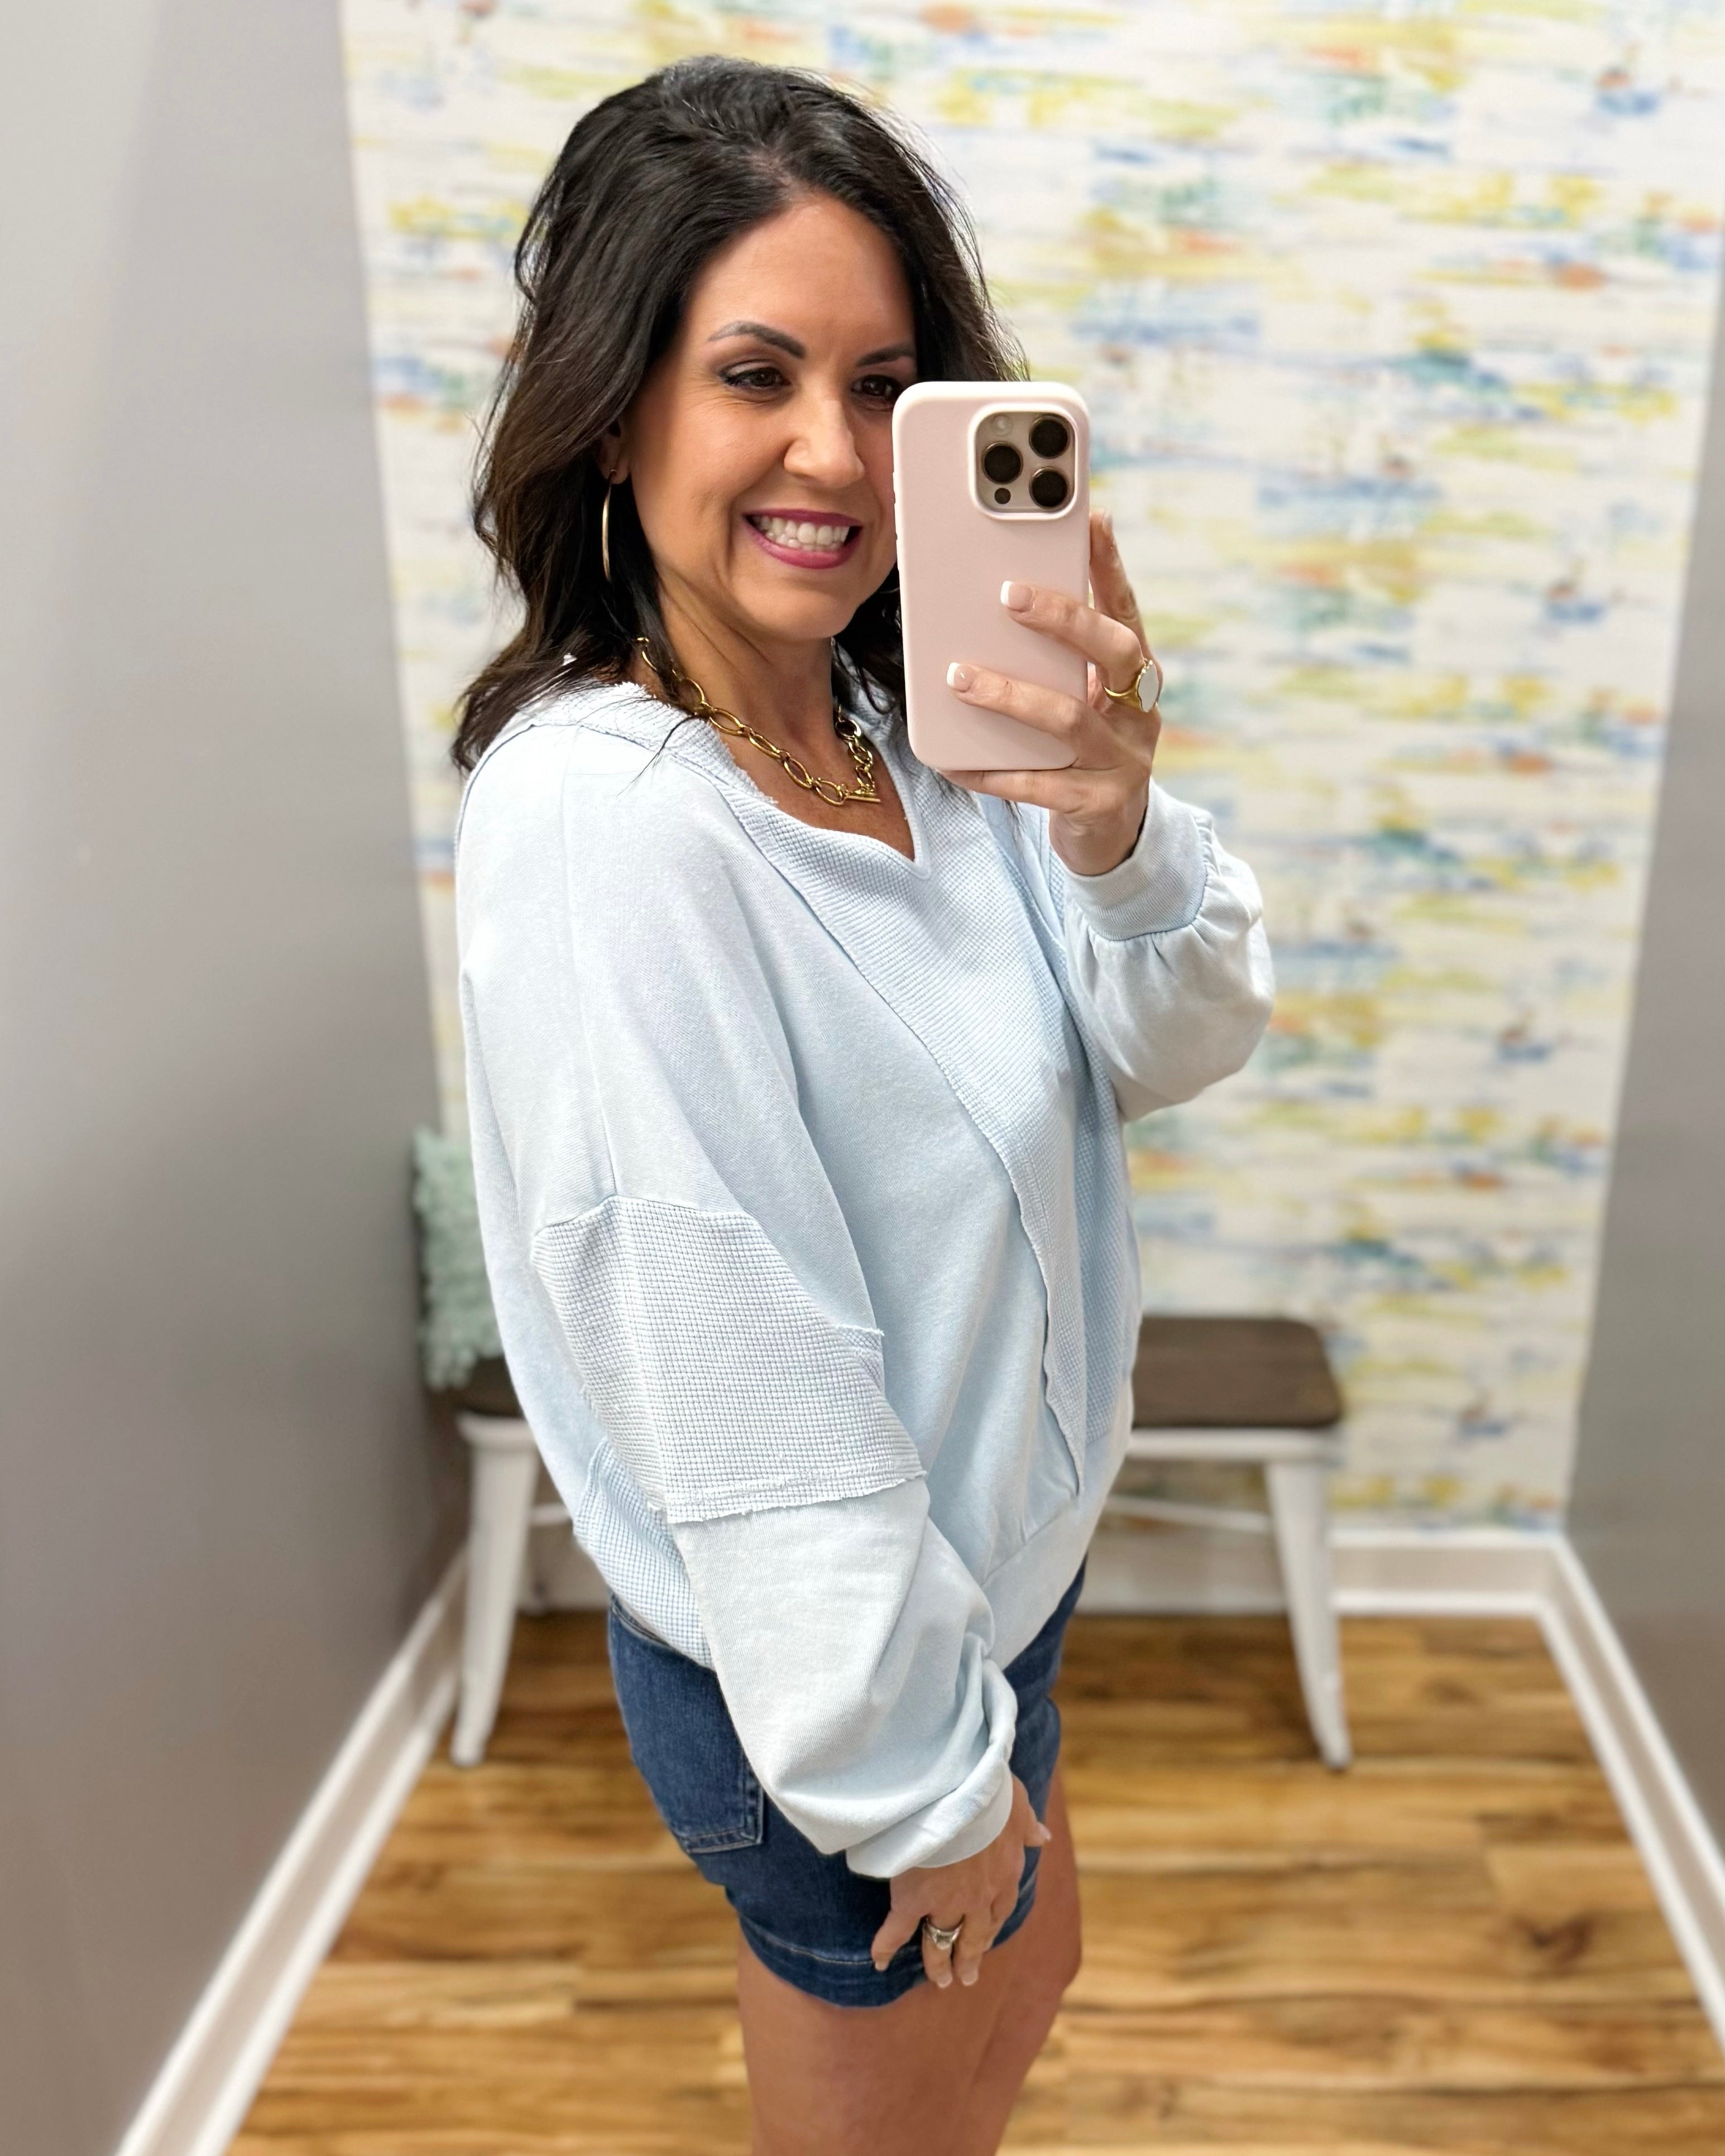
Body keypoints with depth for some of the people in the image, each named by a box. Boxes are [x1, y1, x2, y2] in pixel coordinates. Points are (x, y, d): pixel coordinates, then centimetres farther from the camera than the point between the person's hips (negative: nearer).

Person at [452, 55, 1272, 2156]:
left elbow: (1176, 1048, -3)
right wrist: (922, 1776, -15)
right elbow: (735, 1387, -28)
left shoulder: (908, 722, -7)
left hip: (990, 1562, 7)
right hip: (828, 1669, -7)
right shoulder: (599, 819, -30)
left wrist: (1112, 826, -24)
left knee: (1025, 1973, 34)